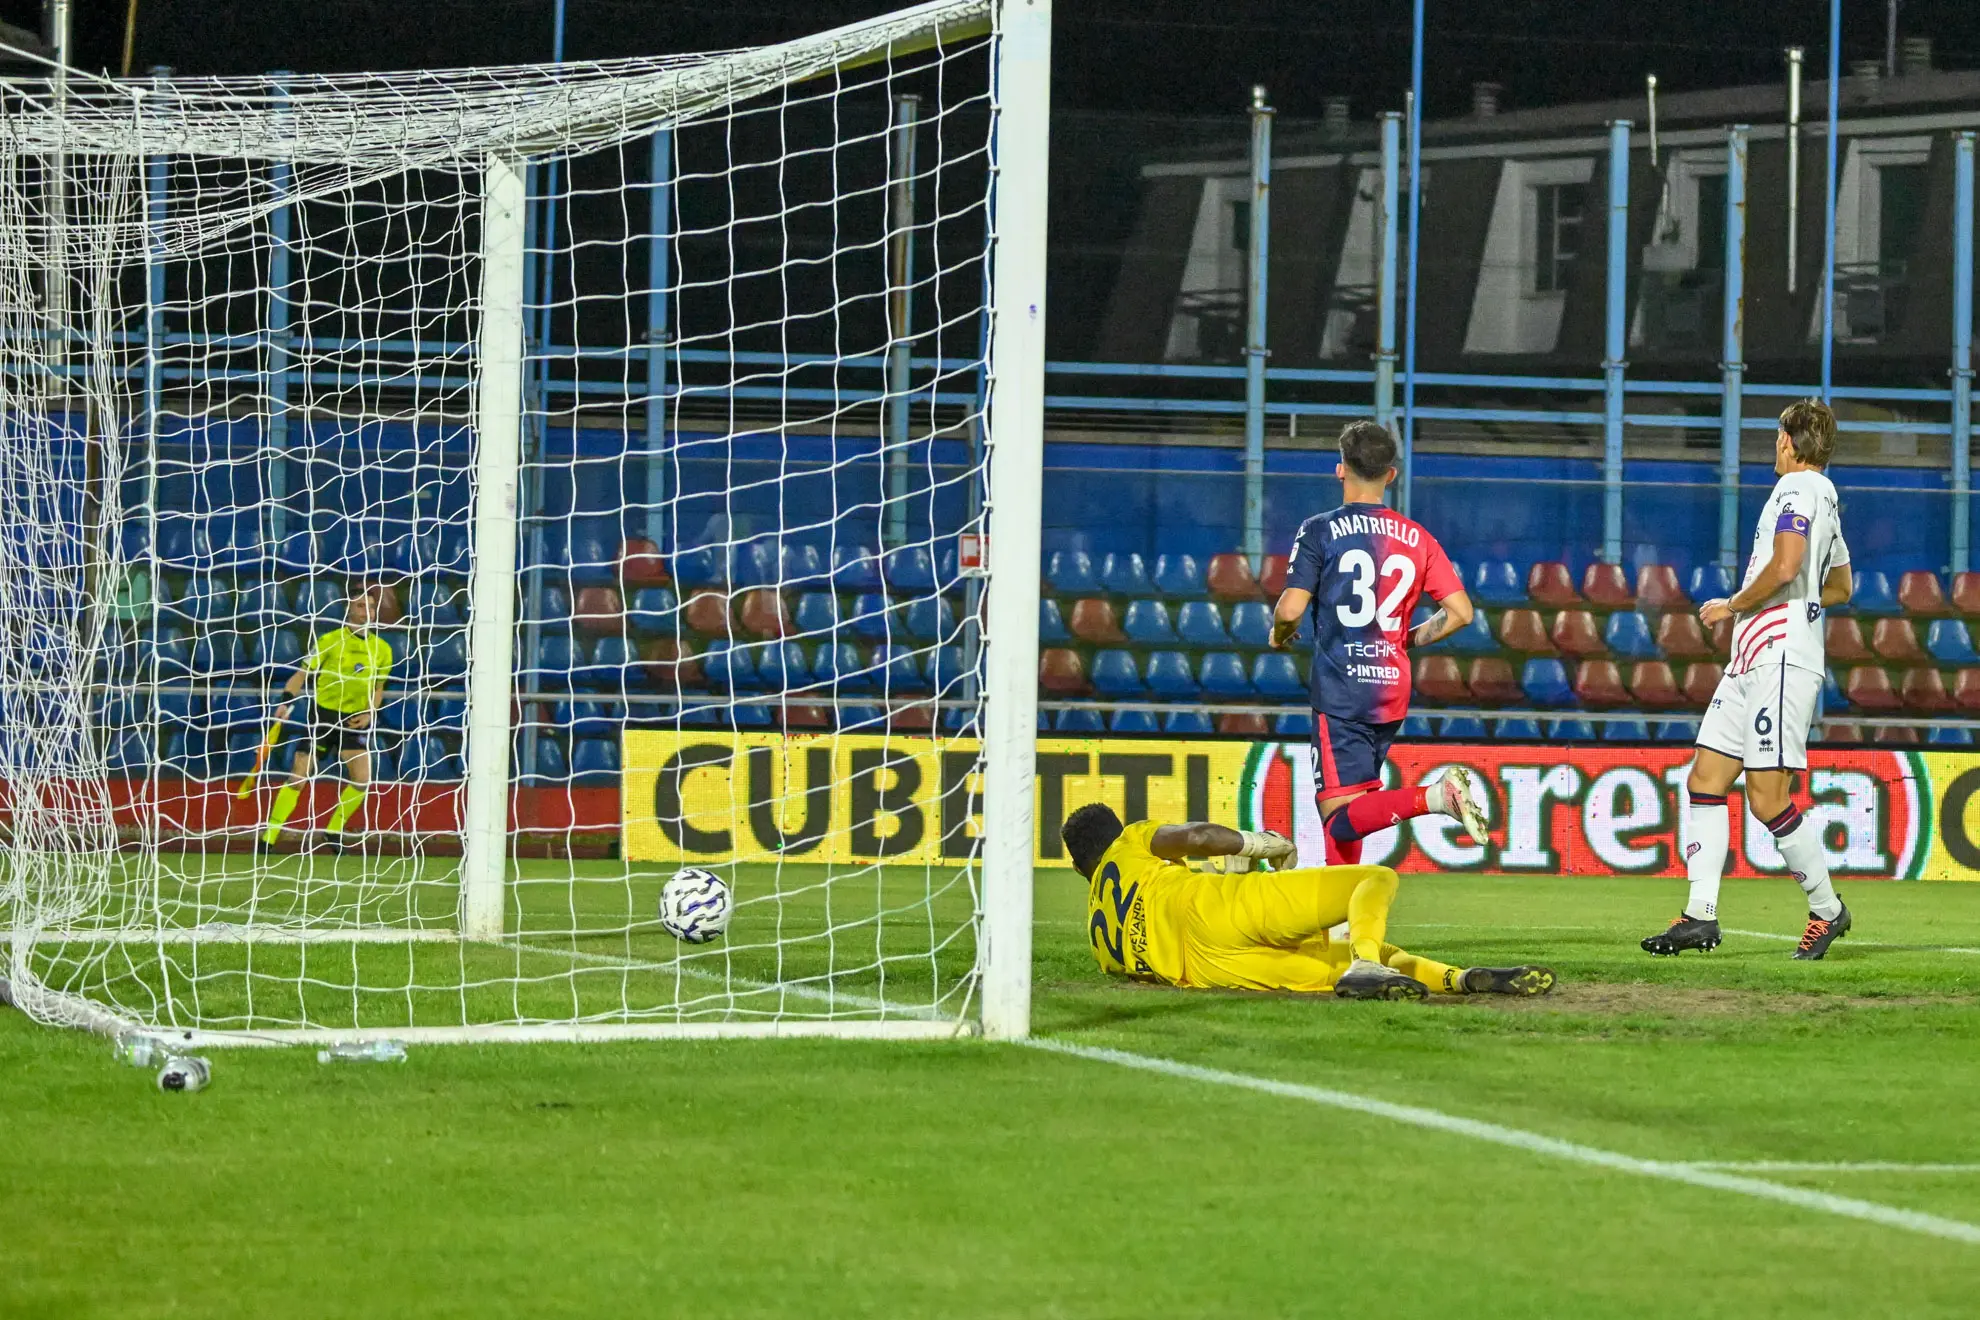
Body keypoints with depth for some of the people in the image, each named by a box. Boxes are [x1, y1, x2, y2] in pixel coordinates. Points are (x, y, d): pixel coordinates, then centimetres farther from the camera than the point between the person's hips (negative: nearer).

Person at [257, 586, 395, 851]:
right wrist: (286, 702, -19)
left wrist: (369, 713, 0)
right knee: (298, 776, -7)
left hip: (355, 720, 3)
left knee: (362, 779, -11)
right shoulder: (329, 641, -5)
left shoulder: (382, 649, 6)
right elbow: (302, 674, -5)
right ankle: (268, 837, -1)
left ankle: (334, 830, 10)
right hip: (322, 714, -3)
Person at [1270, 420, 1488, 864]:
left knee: (1341, 819, -11)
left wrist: (1279, 635, 11)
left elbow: (1291, 609, -13)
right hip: (1393, 693, 6)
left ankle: (1434, 796, -32)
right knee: (1347, 807, 21)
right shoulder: (1417, 538, 8)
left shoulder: (1319, 531, -4)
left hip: (1339, 692, -6)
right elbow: (1460, 612, 3)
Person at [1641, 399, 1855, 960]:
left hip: (1781, 658, -11)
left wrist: (1734, 605, -9)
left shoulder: (1800, 487, -8)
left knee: (1767, 797, -11)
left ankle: (1827, 908, 2)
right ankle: (1700, 915, 3)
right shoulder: (1823, 497, 23)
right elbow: (1841, 586, 35)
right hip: (1752, 661, 11)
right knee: (1706, 777, 5)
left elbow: (1785, 566, -23)